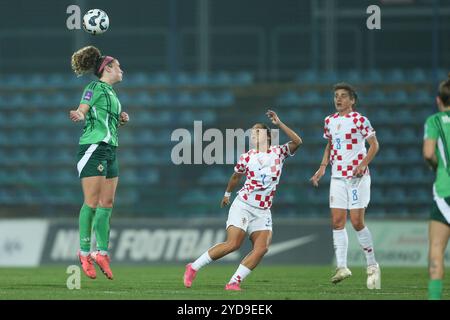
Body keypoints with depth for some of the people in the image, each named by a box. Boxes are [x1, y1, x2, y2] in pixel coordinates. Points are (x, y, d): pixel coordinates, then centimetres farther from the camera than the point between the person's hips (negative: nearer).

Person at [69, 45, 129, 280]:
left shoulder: (111, 93, 21)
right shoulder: (95, 88, -5)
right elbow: (81, 111, -15)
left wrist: (122, 119, 12)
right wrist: (78, 115, -37)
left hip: (109, 150, 9)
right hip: (93, 147, -9)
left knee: (107, 204, 5)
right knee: (91, 203, -9)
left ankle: (102, 253, 7)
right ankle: (84, 252, -5)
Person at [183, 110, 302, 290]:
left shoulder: (278, 152, 6)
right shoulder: (247, 157, 4)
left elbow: (297, 142, -10)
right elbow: (235, 177, 21)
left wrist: (279, 123, -13)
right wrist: (227, 193, 33)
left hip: (263, 211, 2)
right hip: (243, 205, -2)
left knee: (262, 248, -16)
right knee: (233, 244, -15)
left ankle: (234, 282, -11)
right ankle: (194, 267, -4)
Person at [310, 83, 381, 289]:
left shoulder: (360, 120, -6)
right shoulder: (330, 121, 12)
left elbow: (374, 145, -4)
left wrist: (363, 163, -19)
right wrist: (323, 167, 13)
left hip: (357, 177, -6)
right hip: (338, 177, 6)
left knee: (357, 222, -8)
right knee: (337, 221, -4)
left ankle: (372, 265, 6)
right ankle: (342, 267, -2)